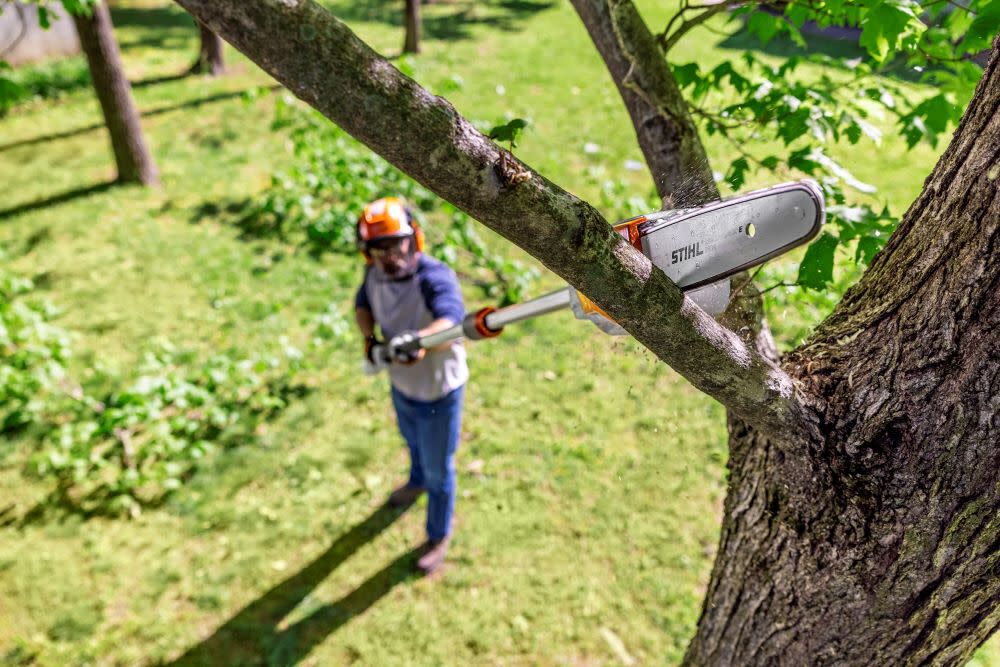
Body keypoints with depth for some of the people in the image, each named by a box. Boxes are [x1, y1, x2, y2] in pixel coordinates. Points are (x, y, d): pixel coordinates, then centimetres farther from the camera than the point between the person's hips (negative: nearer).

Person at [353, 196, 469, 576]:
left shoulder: (435, 278, -34)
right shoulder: (376, 274, -14)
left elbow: (451, 325, -52)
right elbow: (363, 305, 7)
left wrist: (418, 341, -72)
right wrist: (369, 338, -12)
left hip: (438, 393, -6)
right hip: (401, 386, 6)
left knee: (438, 470, 14)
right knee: (413, 443, 35)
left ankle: (439, 537, 41)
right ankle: (417, 481, 69)